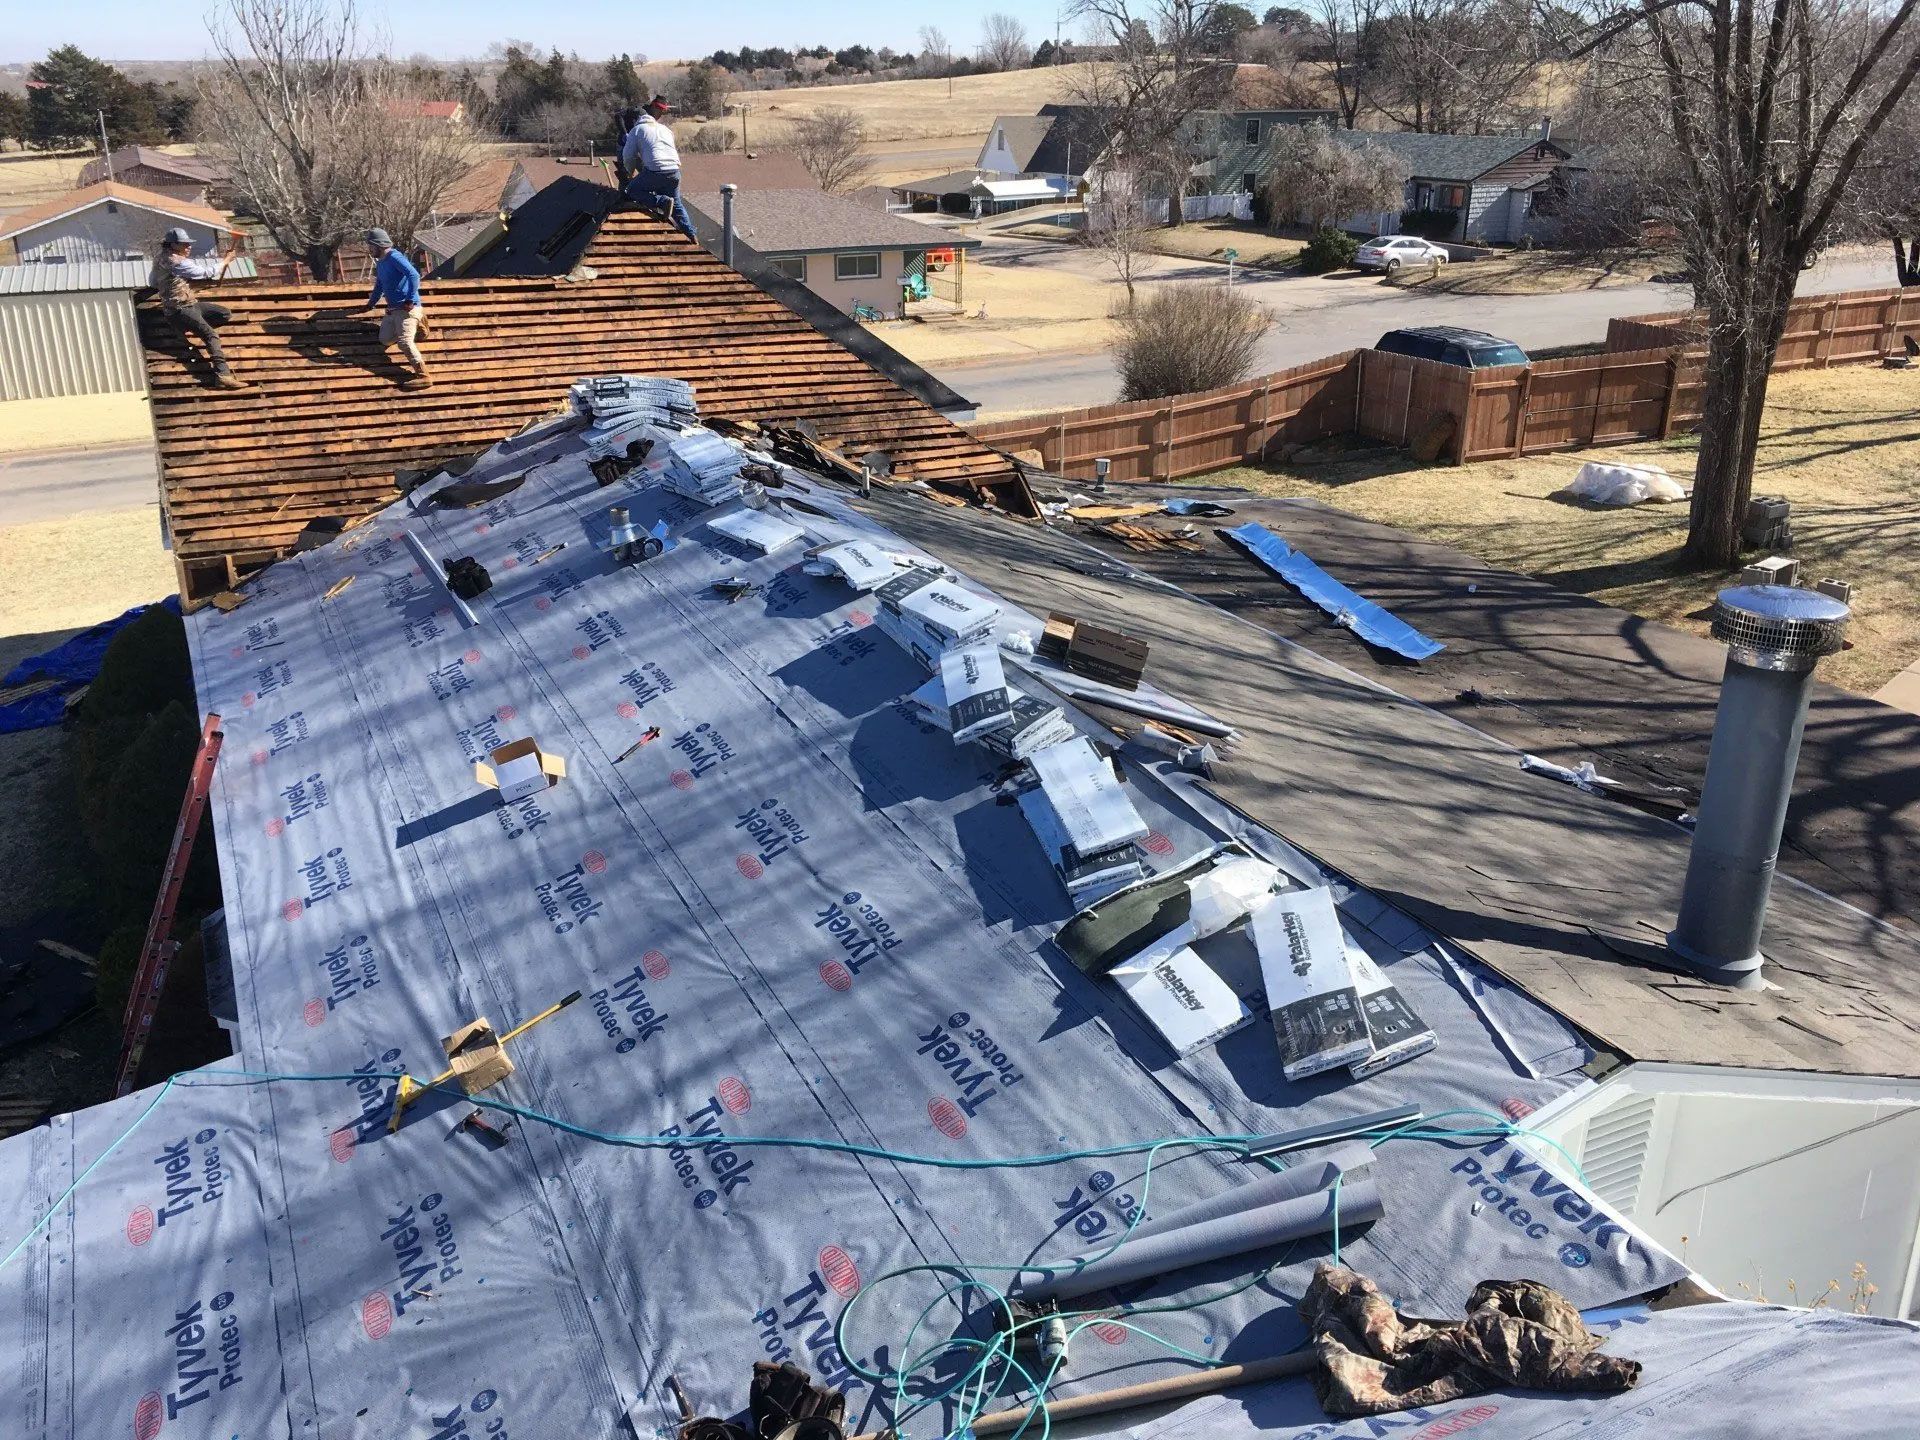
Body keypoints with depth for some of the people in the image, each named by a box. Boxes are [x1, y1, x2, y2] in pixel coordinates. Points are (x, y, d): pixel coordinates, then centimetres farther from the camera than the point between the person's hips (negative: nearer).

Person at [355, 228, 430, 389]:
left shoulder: (394, 257, -14)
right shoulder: (380, 263, 16)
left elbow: (414, 275, -26)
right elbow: (379, 285, 31)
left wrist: (411, 300, -28)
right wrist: (370, 304, 33)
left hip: (406, 307, -10)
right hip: (392, 309, 10)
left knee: (404, 342, -21)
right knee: (386, 340, 8)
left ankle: (423, 376, -23)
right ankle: (415, 322, 19)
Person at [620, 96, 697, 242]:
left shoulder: (637, 129, 11)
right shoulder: (665, 129, 25)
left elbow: (628, 156, 8)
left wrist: (631, 172, 29)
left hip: (655, 171, -5)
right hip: (674, 172, 5)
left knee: (633, 190, 12)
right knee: (677, 204, 22)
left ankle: (662, 201, -7)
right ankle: (691, 235, 16)